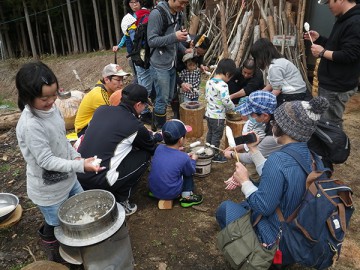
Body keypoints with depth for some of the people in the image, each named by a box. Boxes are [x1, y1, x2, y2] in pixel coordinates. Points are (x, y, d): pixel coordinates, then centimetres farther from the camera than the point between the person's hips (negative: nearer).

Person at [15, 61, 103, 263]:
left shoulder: (51, 107, -5)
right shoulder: (30, 125, -31)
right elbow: (46, 161, -28)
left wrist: (75, 156, -4)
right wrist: (81, 166, -33)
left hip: (68, 178, 8)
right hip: (48, 189, -7)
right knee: (55, 226, 17)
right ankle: (56, 258, 47)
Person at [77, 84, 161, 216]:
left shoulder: (102, 109, 7)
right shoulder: (135, 127, -9)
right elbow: (152, 148, 11)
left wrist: (147, 134, 32)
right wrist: (157, 137, 33)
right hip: (98, 182, -7)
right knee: (145, 155, 7)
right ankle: (121, 201, 10)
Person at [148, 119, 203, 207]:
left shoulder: (159, 148, -8)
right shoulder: (184, 158, -20)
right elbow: (191, 172, 0)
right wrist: (193, 160, 15)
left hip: (153, 189, 5)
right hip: (170, 194, -5)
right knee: (188, 173, 11)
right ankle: (187, 197, 8)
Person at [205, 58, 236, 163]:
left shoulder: (209, 82, 2)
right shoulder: (222, 85, -24)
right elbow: (226, 101, -25)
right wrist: (232, 107, -7)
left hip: (209, 113, 8)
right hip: (218, 116, -8)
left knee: (210, 133, 22)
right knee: (217, 136, 6)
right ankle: (215, 156, 19)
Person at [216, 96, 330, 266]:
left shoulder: (278, 160, -30)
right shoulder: (314, 158, -5)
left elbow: (263, 207, -25)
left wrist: (244, 181, -11)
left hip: (278, 241, -7)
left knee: (225, 208, 11)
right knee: (244, 205, 27)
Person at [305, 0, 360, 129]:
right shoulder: (344, 20, 14)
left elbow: (348, 55, -26)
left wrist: (322, 52, -16)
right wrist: (318, 39, 13)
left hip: (337, 87, -11)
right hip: (331, 82, 11)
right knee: (324, 120, 20)